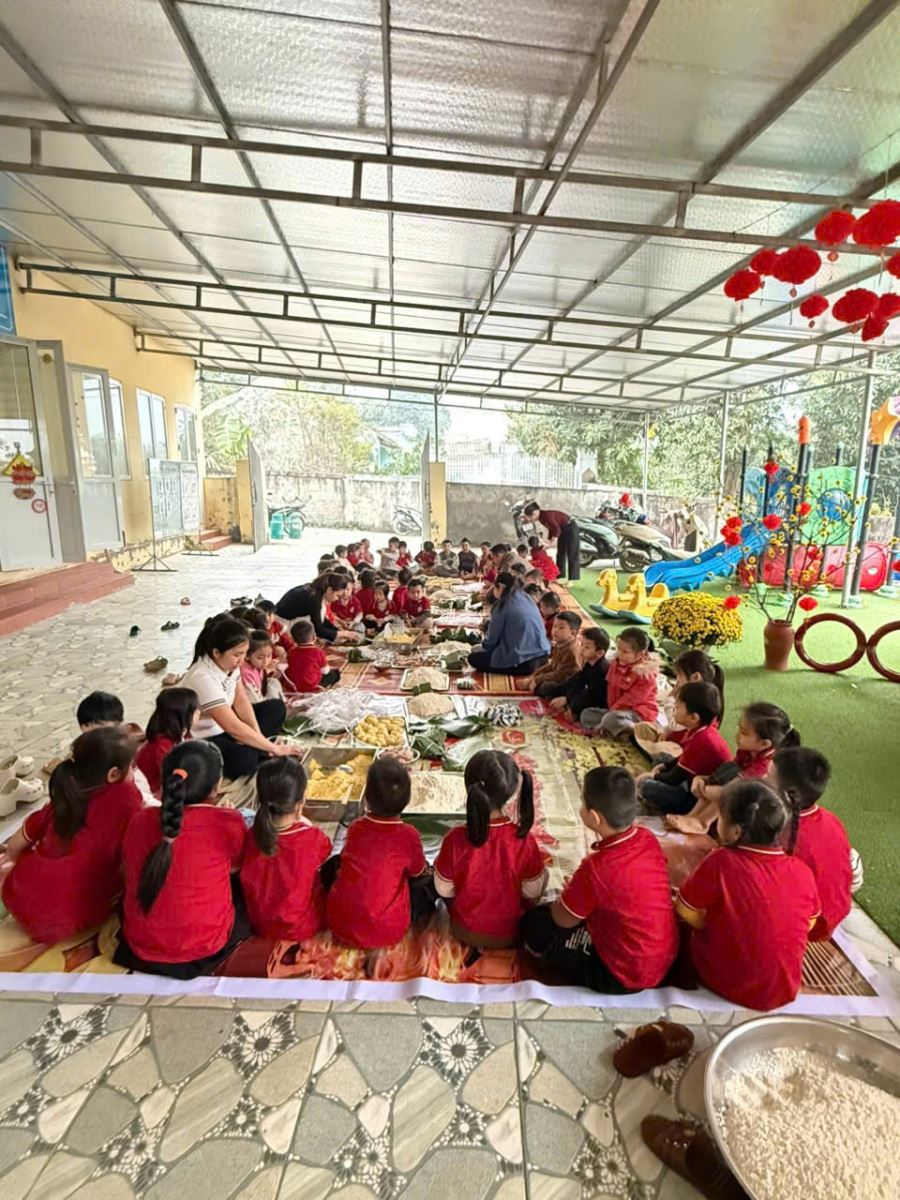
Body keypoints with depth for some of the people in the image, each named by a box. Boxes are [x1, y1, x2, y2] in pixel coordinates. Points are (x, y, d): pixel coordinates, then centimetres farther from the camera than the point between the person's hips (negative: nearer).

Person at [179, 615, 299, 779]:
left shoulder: (229, 663, -8)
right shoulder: (204, 678, -33)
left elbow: (241, 701, -1)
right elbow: (234, 728, -34)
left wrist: (258, 735, -15)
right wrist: (274, 748, -28)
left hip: (224, 725, 9)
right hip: (203, 740, -9)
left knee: (276, 708, 4)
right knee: (245, 758, -36)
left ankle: (255, 748, -10)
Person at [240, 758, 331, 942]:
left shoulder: (250, 837, -20)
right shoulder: (312, 838, -28)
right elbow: (325, 850, -4)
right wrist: (304, 823, 6)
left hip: (260, 926, 4)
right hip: (303, 928, -4)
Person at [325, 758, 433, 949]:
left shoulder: (355, 827, -4)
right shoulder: (409, 835, -15)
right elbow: (419, 873, 4)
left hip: (339, 923, 2)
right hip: (386, 933, -2)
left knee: (332, 865, 26)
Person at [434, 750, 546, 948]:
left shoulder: (455, 839, -29)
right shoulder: (524, 840, -28)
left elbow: (443, 890, -11)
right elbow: (533, 892, -11)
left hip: (464, 932, 0)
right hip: (509, 934, 1)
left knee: (433, 870, 21)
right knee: (544, 874, 19)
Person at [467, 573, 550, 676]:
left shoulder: (503, 605, -8)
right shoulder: (526, 599, 13)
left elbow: (493, 638, 0)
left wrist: (483, 647, 22)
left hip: (523, 662, -8)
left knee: (473, 658, 7)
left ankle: (516, 670, -4)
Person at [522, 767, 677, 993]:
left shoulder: (597, 868, -32)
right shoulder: (647, 838, -13)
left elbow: (563, 919, -13)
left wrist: (570, 891, 5)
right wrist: (580, 888, 4)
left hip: (625, 976, -7)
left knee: (533, 924, 5)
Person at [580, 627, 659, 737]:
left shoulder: (645, 675, -19)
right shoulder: (616, 664, 5)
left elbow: (632, 698, -20)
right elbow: (611, 688, 11)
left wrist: (613, 710, -14)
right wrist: (612, 708, 1)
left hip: (639, 712, -10)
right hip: (617, 709, 10)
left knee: (611, 719, -39)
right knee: (586, 714, -3)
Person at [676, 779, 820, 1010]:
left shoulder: (721, 863, -25)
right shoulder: (802, 871, -13)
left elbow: (685, 911, -12)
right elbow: (809, 924, 6)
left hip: (730, 986, -4)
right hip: (785, 991, 4)